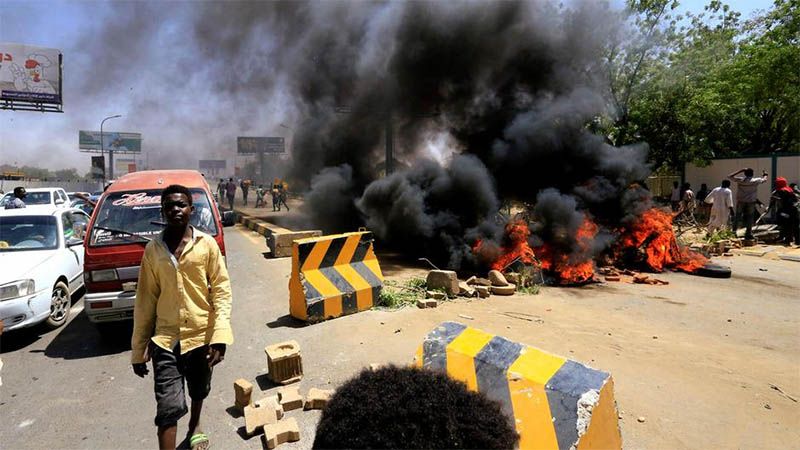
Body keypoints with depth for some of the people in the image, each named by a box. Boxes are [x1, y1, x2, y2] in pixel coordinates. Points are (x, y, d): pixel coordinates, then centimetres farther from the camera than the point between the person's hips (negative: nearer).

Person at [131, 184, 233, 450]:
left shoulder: (206, 244, -6)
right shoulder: (153, 249, 0)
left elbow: (221, 290, -6)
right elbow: (145, 300, 3)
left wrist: (220, 335, -16)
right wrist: (138, 349, 5)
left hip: (200, 335, 0)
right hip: (165, 339, 0)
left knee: (199, 392, 23)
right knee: (168, 407, -7)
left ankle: (195, 426, 52)